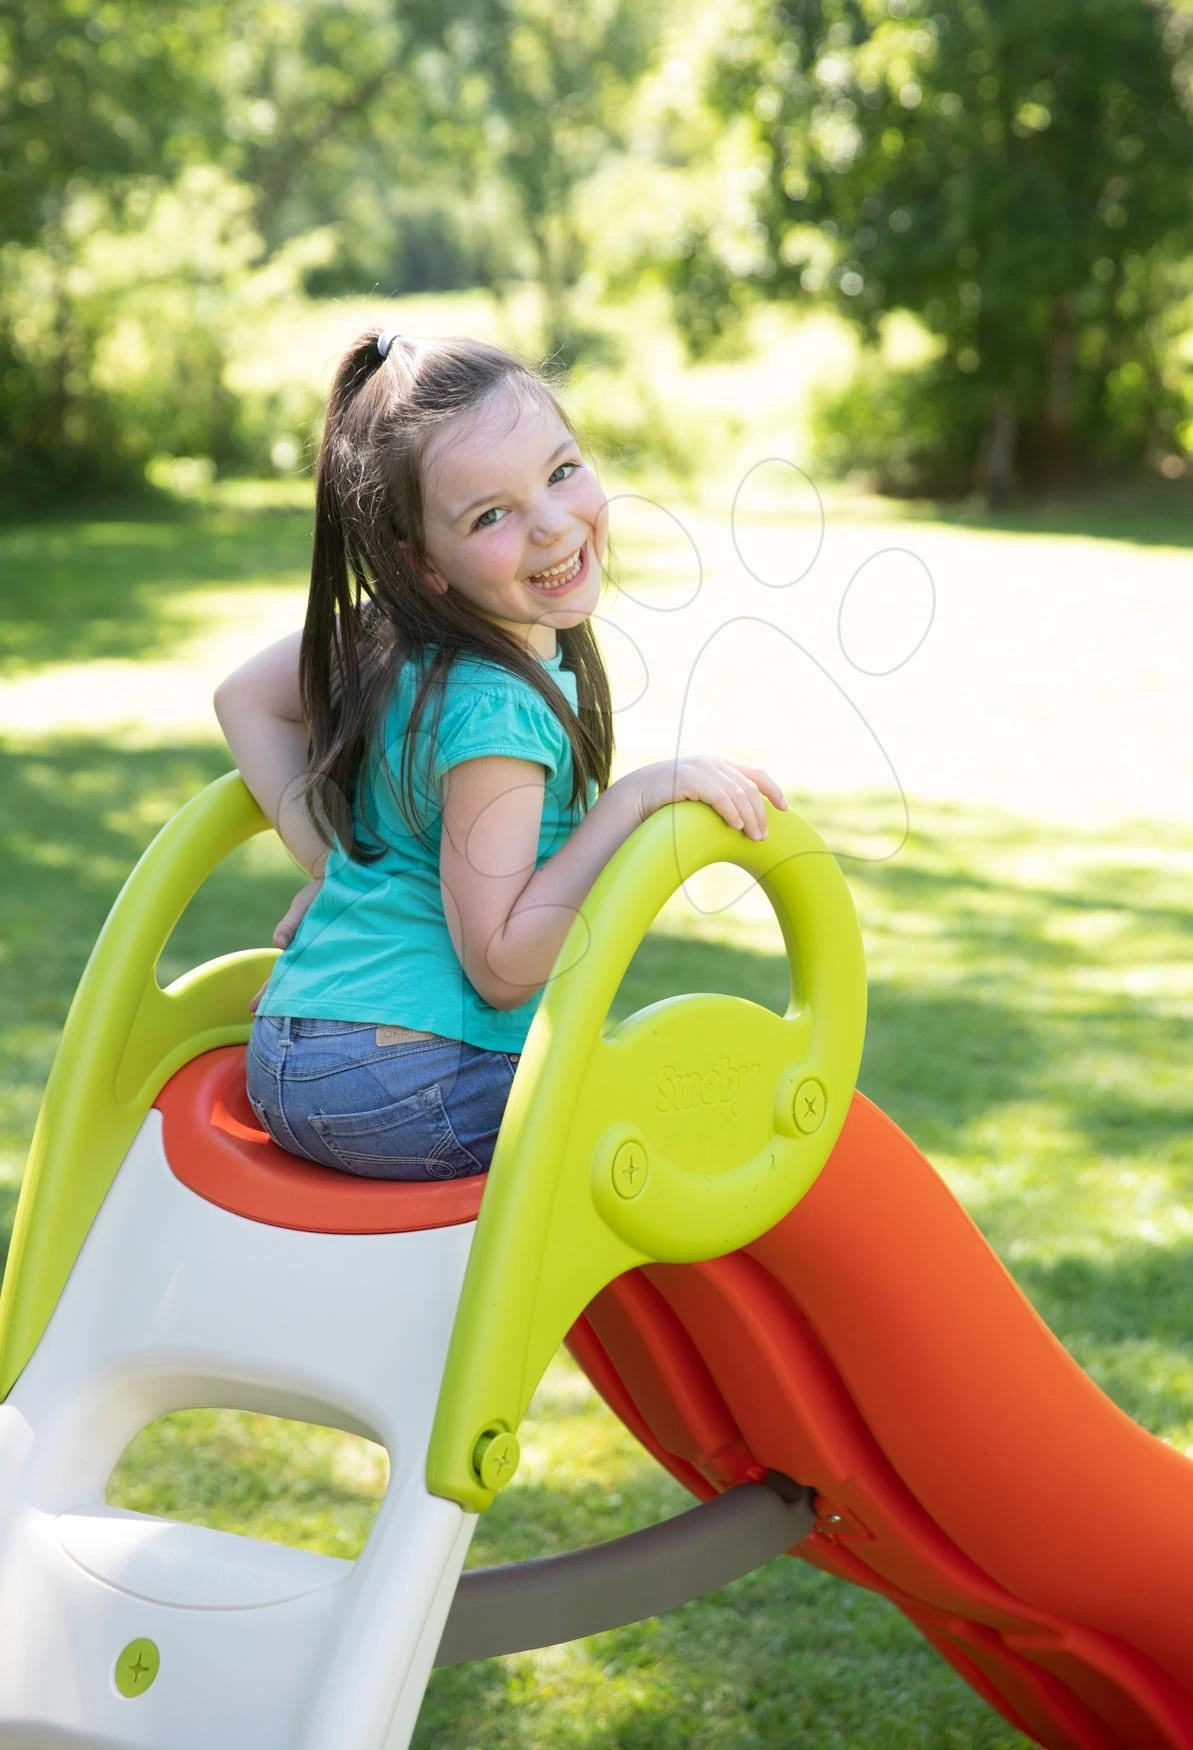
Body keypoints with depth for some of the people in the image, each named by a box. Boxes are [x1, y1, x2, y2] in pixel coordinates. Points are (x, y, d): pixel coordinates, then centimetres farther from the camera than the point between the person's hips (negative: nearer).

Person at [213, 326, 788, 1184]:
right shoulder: (498, 708, -23)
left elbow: (245, 697, 13)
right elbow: (502, 968, -23)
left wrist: (334, 860, 5)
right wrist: (643, 796, -24)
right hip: (402, 1095, -9)